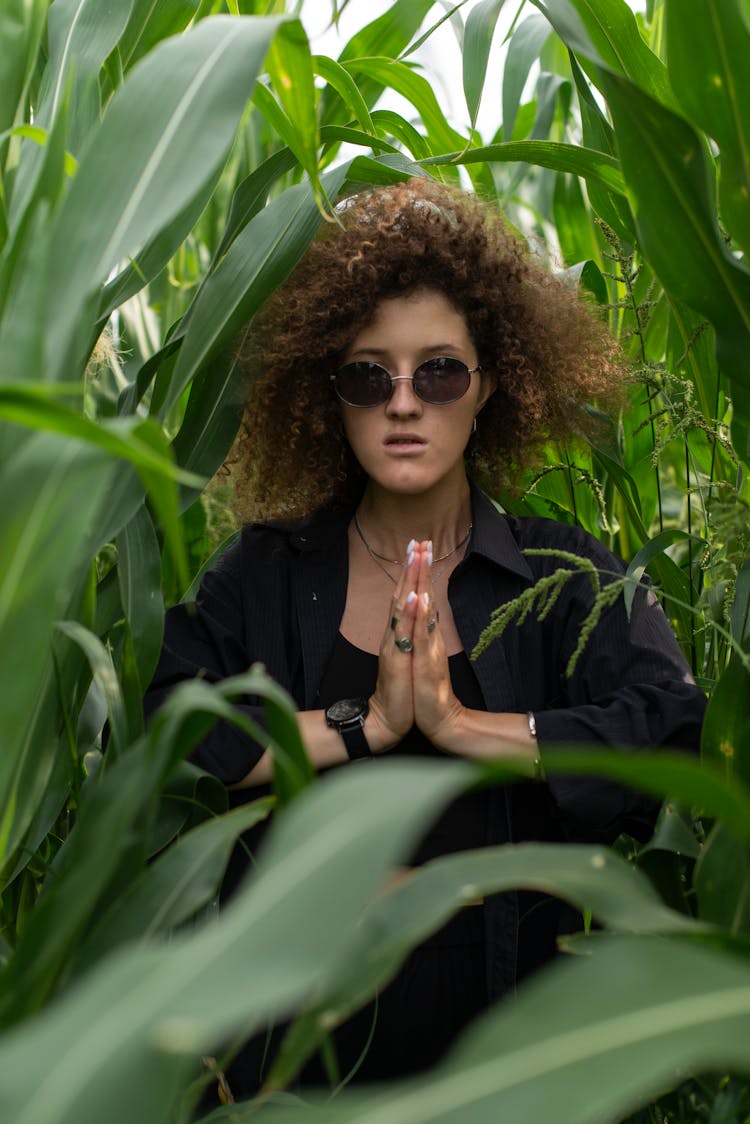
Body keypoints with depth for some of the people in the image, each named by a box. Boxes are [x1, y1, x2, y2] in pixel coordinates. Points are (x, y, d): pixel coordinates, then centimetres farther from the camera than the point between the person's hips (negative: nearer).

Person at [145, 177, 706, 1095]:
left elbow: (677, 733, -17)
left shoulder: (561, 574, -3)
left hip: (504, 1018, 0)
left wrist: (458, 722, -20)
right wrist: (366, 725, -18)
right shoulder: (266, 574, -1)